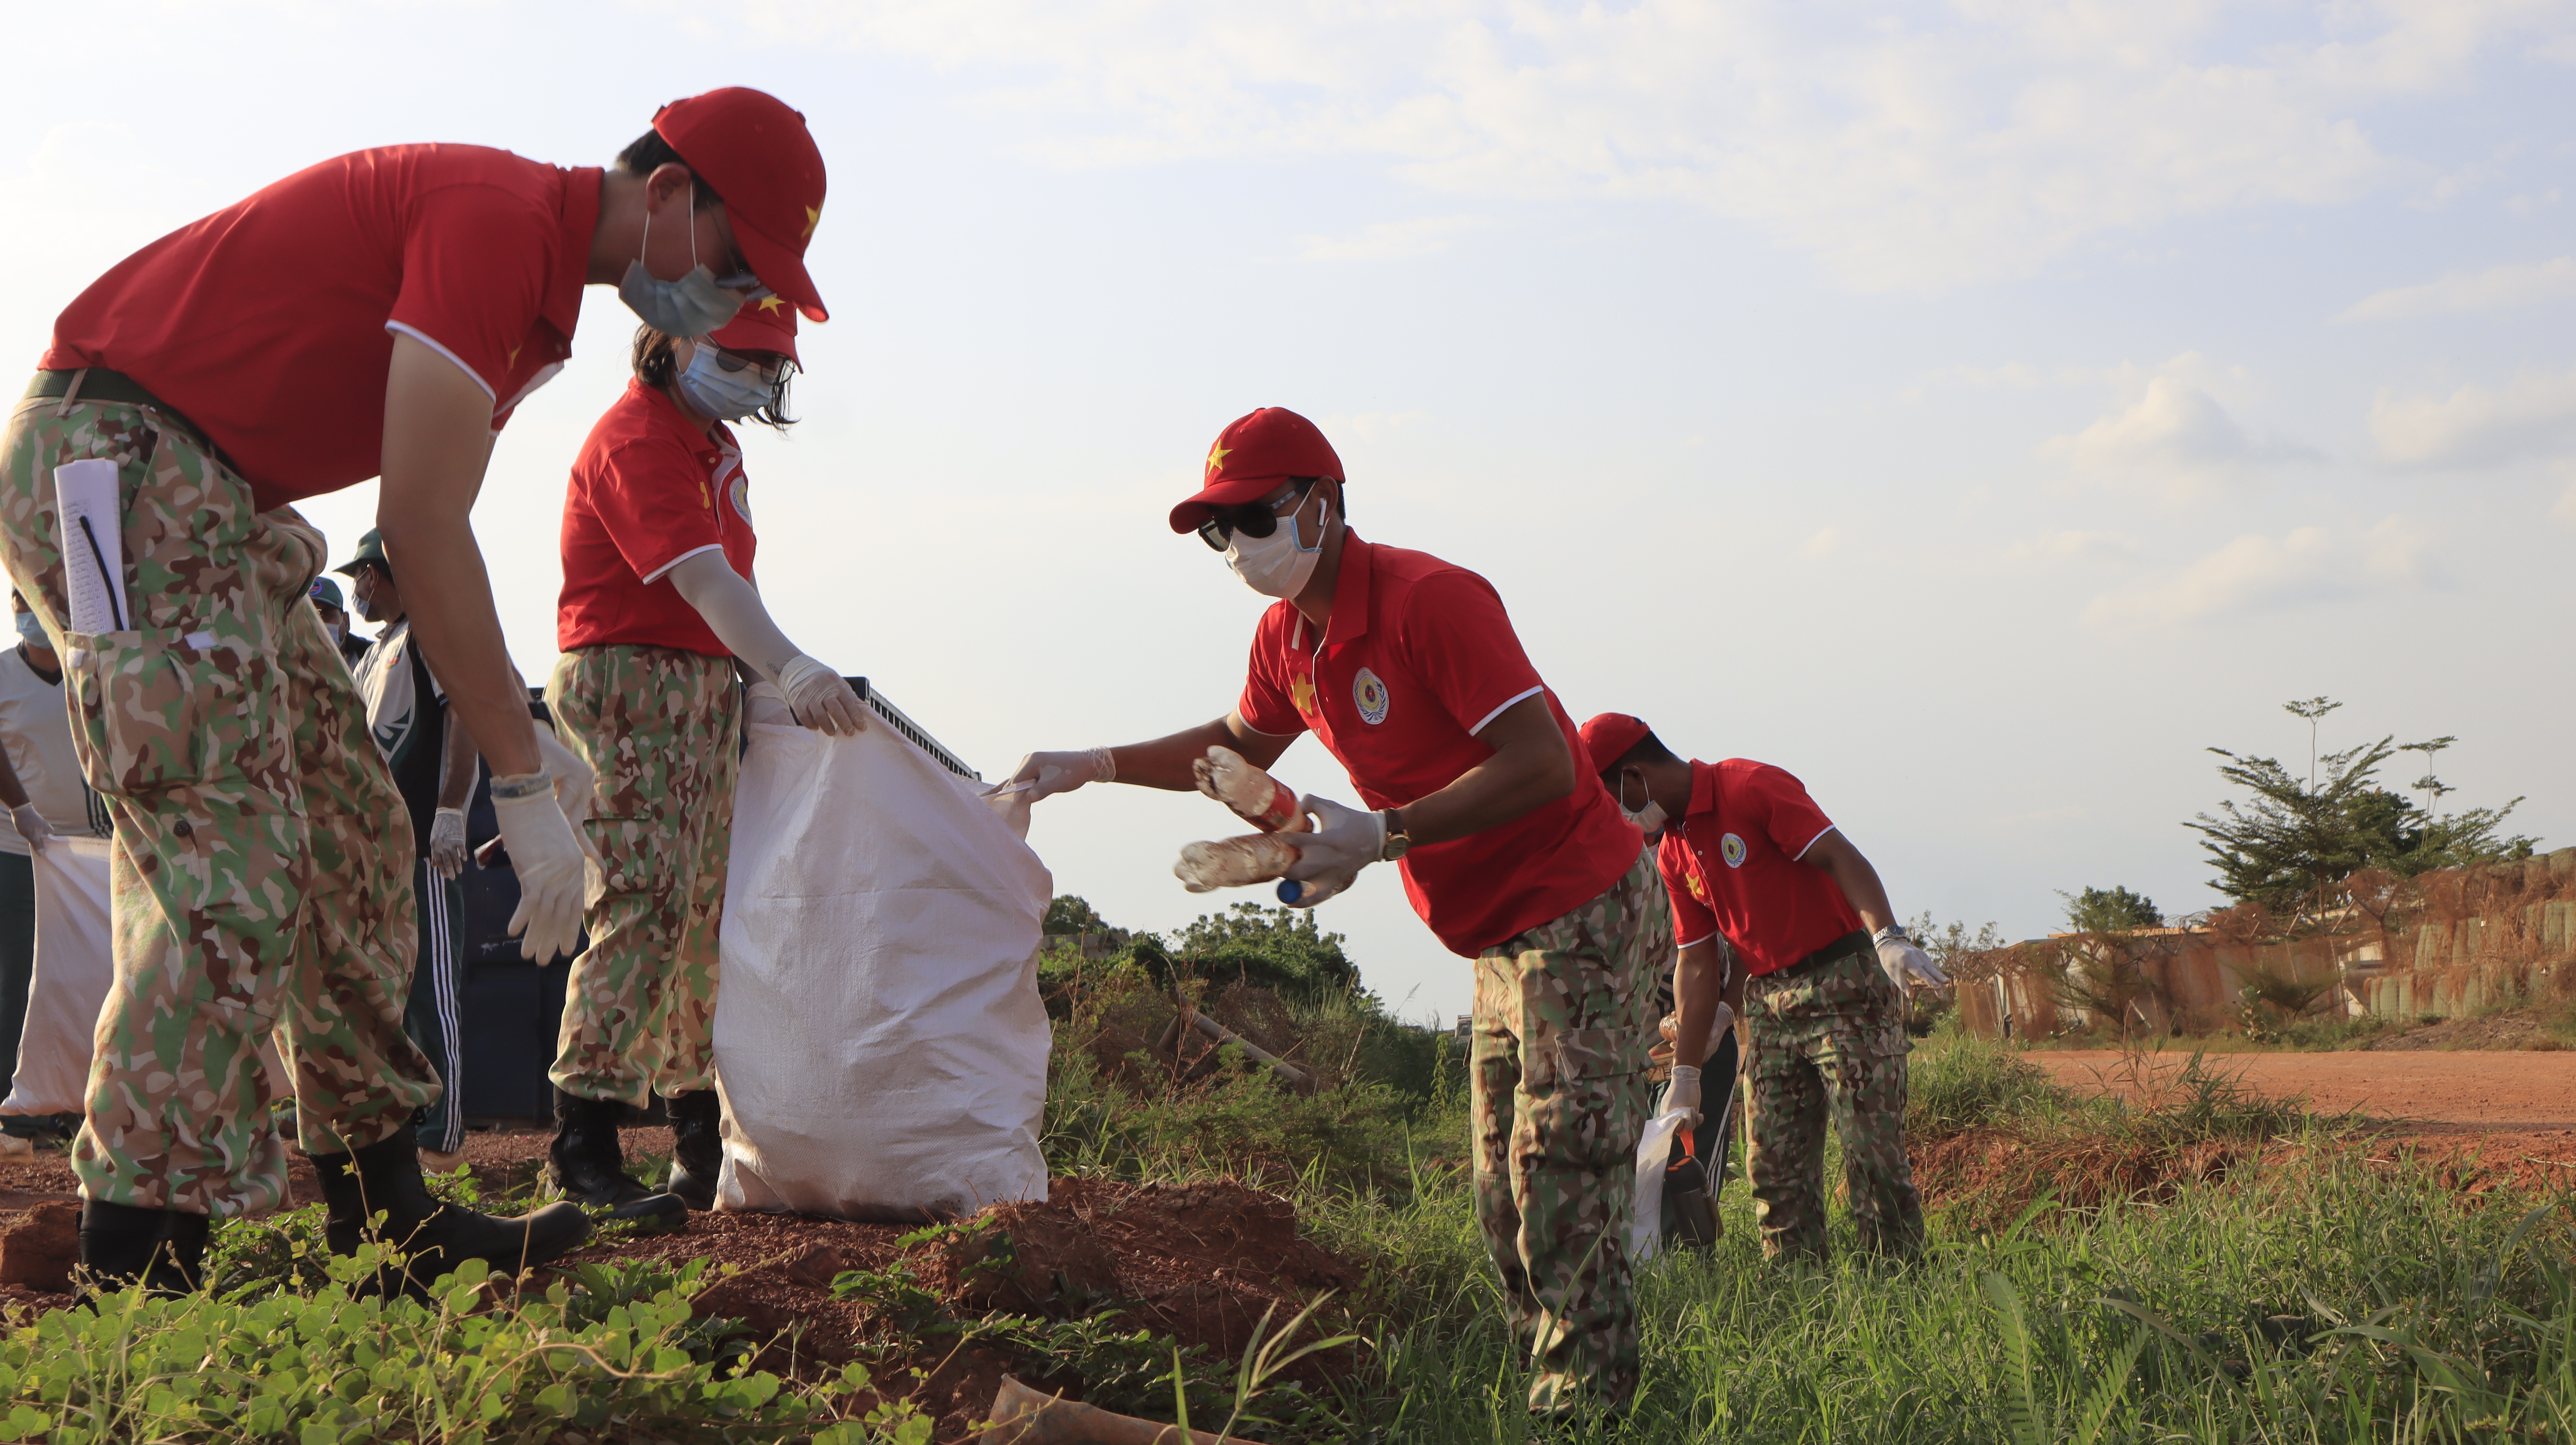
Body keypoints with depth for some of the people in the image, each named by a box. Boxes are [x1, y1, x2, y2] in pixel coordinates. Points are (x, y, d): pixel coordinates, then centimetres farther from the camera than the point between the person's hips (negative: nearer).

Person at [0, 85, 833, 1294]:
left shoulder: (539, 276, 15)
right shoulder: (498, 219, -18)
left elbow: (428, 531, 20)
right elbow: (420, 526, -21)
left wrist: (520, 732, 17)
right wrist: (521, 782, -18)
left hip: (215, 501, 11)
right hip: (111, 456, -11)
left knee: (351, 840, 10)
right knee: (232, 863, -15)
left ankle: (384, 1219, 16)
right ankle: (136, 1262, -11)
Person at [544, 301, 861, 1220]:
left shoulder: (714, 443, 19)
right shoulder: (637, 438, -14)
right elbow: (701, 580, -28)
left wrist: (774, 680, 9)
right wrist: (791, 670, -40)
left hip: (707, 687, 10)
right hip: (628, 683, -10)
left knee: (711, 912, 10)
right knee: (646, 904, -16)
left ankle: (702, 1138, 17)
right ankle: (582, 1144, -15)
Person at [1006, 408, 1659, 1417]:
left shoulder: (1427, 599, -22)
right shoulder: (1288, 635, 6)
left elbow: (1543, 765, -27)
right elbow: (1244, 746, 26)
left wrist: (1381, 838, -28)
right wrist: (1097, 766, 14)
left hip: (1584, 913, -9)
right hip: (1503, 939, 9)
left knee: (1563, 1185, -11)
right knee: (1503, 1196, 10)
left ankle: (1583, 1403, -7)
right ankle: (1543, 1387, 17)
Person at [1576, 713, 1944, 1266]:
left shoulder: (1752, 786, -10)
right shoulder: (1673, 853, 12)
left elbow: (1840, 857, -18)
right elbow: (1697, 963, 14)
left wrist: (1887, 937, -33)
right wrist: (1686, 1071, 12)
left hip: (1846, 984, -8)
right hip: (1769, 1003, 8)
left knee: (1872, 1149, -9)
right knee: (1773, 1164, 4)